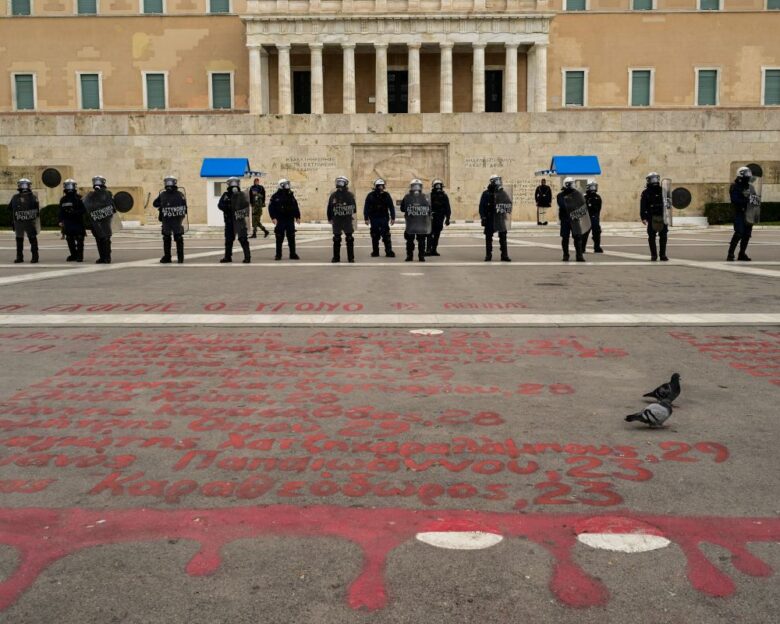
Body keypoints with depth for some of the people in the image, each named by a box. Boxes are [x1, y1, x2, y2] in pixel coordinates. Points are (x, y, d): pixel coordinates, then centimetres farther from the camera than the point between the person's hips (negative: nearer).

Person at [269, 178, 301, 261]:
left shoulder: (291, 195, 11)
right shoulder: (275, 196, -2)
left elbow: (295, 207, 15)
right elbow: (271, 207, -4)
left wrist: (297, 217, 8)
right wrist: (273, 217, -14)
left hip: (290, 220, 3)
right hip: (280, 220, -3)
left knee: (291, 238, 4)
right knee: (279, 238, 0)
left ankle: (293, 254, 10)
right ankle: (278, 255, 7)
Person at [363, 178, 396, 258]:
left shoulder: (386, 195, 5)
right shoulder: (370, 196, 2)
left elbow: (391, 207, 6)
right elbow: (366, 208, 2)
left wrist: (393, 218, 2)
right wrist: (366, 218, -3)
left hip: (384, 218, 0)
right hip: (374, 219, 0)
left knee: (386, 236, -5)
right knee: (375, 236, 5)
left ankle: (389, 252, -3)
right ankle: (375, 252, 14)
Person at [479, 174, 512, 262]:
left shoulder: (502, 193, 6)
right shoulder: (486, 193, -2)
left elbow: (509, 202, 15)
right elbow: (481, 206, -3)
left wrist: (507, 211, 0)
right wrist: (483, 217, -8)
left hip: (500, 218, 2)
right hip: (489, 219, -2)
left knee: (503, 237, 0)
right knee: (488, 238, 4)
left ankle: (504, 255, 4)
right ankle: (488, 255, 12)